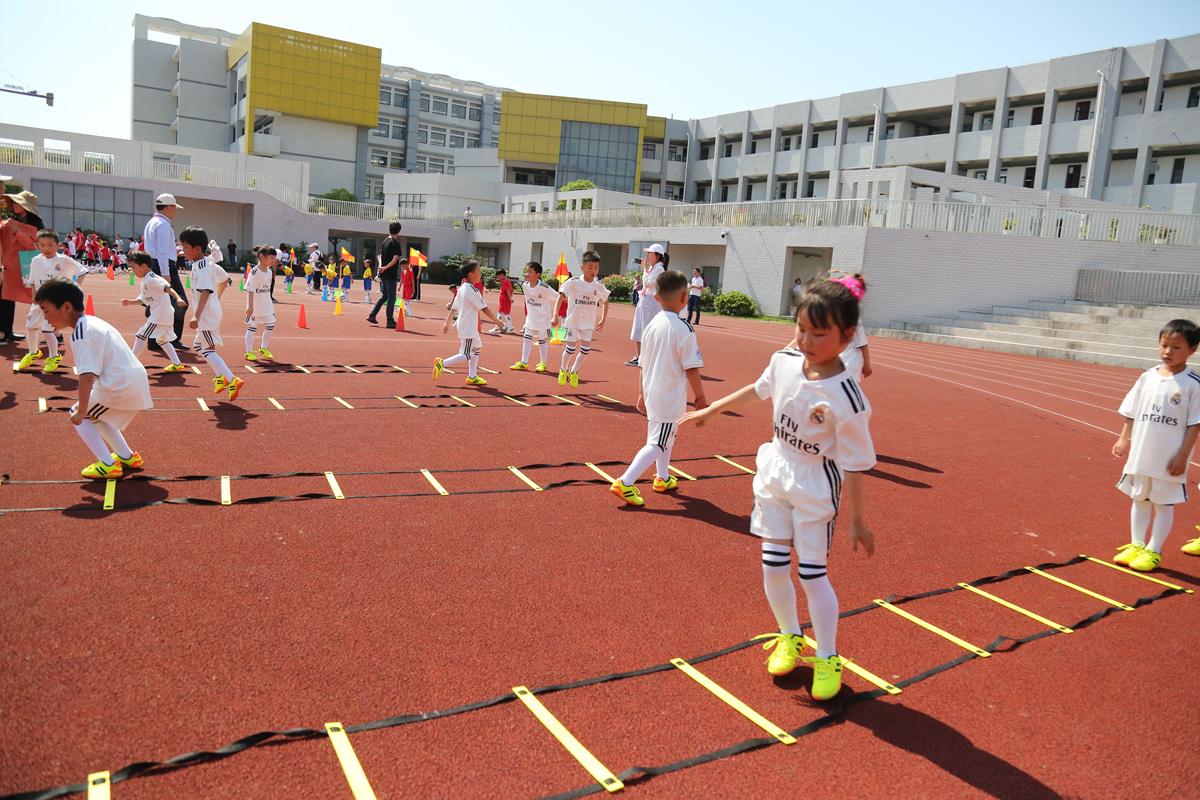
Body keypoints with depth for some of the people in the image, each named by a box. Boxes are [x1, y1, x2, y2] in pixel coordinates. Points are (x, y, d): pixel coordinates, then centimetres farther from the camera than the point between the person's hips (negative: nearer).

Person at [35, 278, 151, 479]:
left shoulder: (80, 334, -14)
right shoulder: (93, 322, 15)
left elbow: (87, 376, -23)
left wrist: (81, 410, -17)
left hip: (120, 385, -9)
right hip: (137, 381, 9)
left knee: (81, 416, 8)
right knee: (96, 415, 29)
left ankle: (108, 464, 5)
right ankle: (128, 457, 33)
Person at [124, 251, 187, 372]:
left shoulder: (151, 278, -14)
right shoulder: (145, 281, 17)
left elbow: (167, 287, -28)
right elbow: (142, 299, 26)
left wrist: (178, 298, -42)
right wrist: (131, 302, 13)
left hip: (160, 315, -11)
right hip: (166, 315, 11)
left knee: (141, 335, -6)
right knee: (162, 340, 22)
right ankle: (177, 364, 22)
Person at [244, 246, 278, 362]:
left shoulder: (269, 271, 7)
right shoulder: (255, 271, -17)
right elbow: (250, 290, -18)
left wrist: (271, 304, 17)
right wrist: (250, 306, -21)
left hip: (266, 305, 7)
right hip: (254, 306, -7)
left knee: (270, 326, 10)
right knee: (252, 327, 0)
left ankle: (263, 348, 27)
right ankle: (249, 352, 7)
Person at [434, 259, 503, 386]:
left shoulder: (461, 289, 9)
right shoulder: (473, 291, -18)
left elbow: (453, 308, 14)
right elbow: (484, 309, -18)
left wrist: (447, 323, 20)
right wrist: (497, 322, -11)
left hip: (463, 326, 10)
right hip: (468, 329, -10)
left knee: (477, 348, 20)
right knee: (466, 355, -6)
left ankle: (472, 377, 22)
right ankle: (442, 363, -9)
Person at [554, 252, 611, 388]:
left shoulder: (599, 286, -2)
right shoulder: (573, 282, -13)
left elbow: (606, 302, 13)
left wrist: (602, 321, 12)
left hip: (588, 323, 3)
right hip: (573, 320, -3)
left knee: (586, 348, -2)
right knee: (570, 348, 0)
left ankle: (574, 371, 22)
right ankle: (563, 370, 28)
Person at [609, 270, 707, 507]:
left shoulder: (651, 325, 4)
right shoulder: (684, 329, -17)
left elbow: (644, 365, 11)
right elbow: (691, 369, -17)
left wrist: (643, 393, 20)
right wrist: (700, 398, -7)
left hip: (652, 395, 8)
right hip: (671, 399, -8)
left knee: (666, 437, 25)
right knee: (657, 444, -3)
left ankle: (663, 479, 40)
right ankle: (625, 483, -11)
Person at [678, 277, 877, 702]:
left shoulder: (845, 397, -26)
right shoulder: (784, 360, -9)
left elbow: (855, 464, -18)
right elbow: (758, 389, 13)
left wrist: (858, 520, -11)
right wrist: (713, 409, 21)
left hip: (816, 486, -6)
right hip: (775, 471, 6)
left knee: (812, 572, 1)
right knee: (773, 564, 12)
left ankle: (827, 658, 21)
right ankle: (789, 637, 36)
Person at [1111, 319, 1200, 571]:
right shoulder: (1147, 377, 2)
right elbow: (1131, 413, 10)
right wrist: (1124, 439, 5)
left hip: (1170, 458, -4)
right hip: (1141, 454, 4)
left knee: (1164, 503, 7)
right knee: (1139, 499, 14)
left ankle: (1154, 551, 18)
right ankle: (1136, 545, 27)